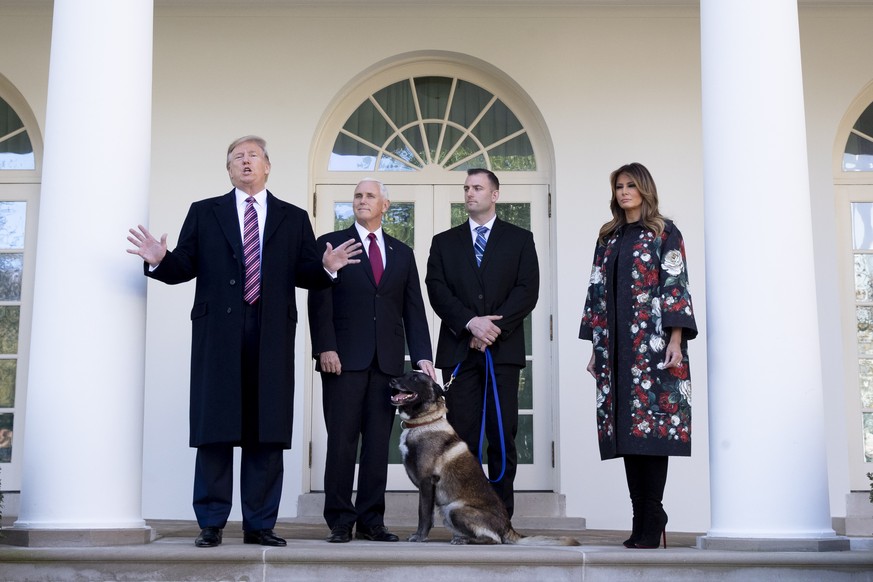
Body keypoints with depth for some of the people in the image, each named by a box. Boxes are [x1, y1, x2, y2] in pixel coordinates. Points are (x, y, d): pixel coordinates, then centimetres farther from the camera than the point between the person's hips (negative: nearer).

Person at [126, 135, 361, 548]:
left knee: (267, 430, 1)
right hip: (218, 332, -1)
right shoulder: (204, 213, 14)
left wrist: (327, 266, -12)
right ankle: (211, 524, 7)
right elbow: (184, 267, 8)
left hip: (272, 335, 1)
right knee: (214, 429, -1)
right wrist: (160, 260, -12)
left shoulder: (294, 218, 15)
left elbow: (304, 274, 9)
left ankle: (260, 525, 8)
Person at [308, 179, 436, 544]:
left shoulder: (402, 253, 16)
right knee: (342, 442, -2)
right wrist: (325, 348, -12)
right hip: (344, 359, -3)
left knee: (378, 443, 4)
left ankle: (371, 521, 10)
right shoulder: (331, 244, 7)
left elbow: (413, 309, 13)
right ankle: (340, 522, 4)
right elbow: (319, 302, -1)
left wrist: (422, 356, 3)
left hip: (387, 362, 3)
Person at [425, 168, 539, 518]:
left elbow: (527, 291, 0)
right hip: (458, 351, 1)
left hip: (503, 350, -1)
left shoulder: (520, 240, 12)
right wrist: (470, 322, -12)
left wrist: (494, 326, -12)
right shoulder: (444, 242, 16)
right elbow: (437, 291, 3)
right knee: (462, 436, -1)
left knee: (503, 436, -1)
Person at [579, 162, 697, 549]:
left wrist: (675, 340, -13)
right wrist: (596, 347, 10)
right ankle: (644, 519, 5)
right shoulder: (608, 239, 19)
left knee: (652, 425, -9)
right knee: (626, 428, 1)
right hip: (616, 346, 5)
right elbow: (597, 292, 16)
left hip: (654, 343, -5)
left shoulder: (665, 233, 5)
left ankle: (650, 524, -7)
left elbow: (676, 286, -3)